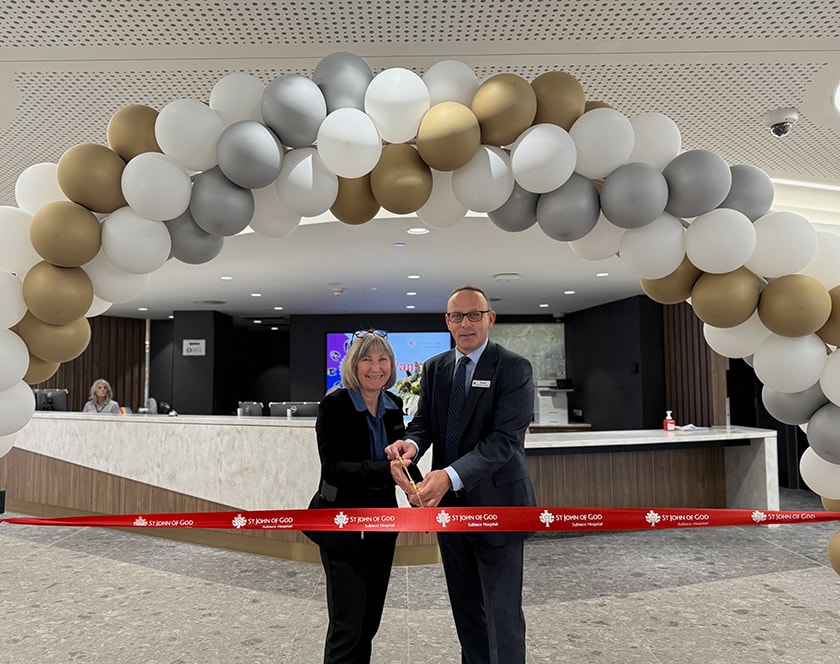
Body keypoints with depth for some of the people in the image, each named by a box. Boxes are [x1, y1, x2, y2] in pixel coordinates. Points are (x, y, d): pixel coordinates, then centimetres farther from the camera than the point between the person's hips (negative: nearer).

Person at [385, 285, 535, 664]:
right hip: (449, 504, 6)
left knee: (502, 613, 4)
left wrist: (450, 475, -34)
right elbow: (423, 422, 3)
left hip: (496, 504, -5)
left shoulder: (514, 368, -12)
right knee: (465, 608, 20)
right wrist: (411, 444, -22)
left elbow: (504, 439, -21)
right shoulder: (434, 367, 7)